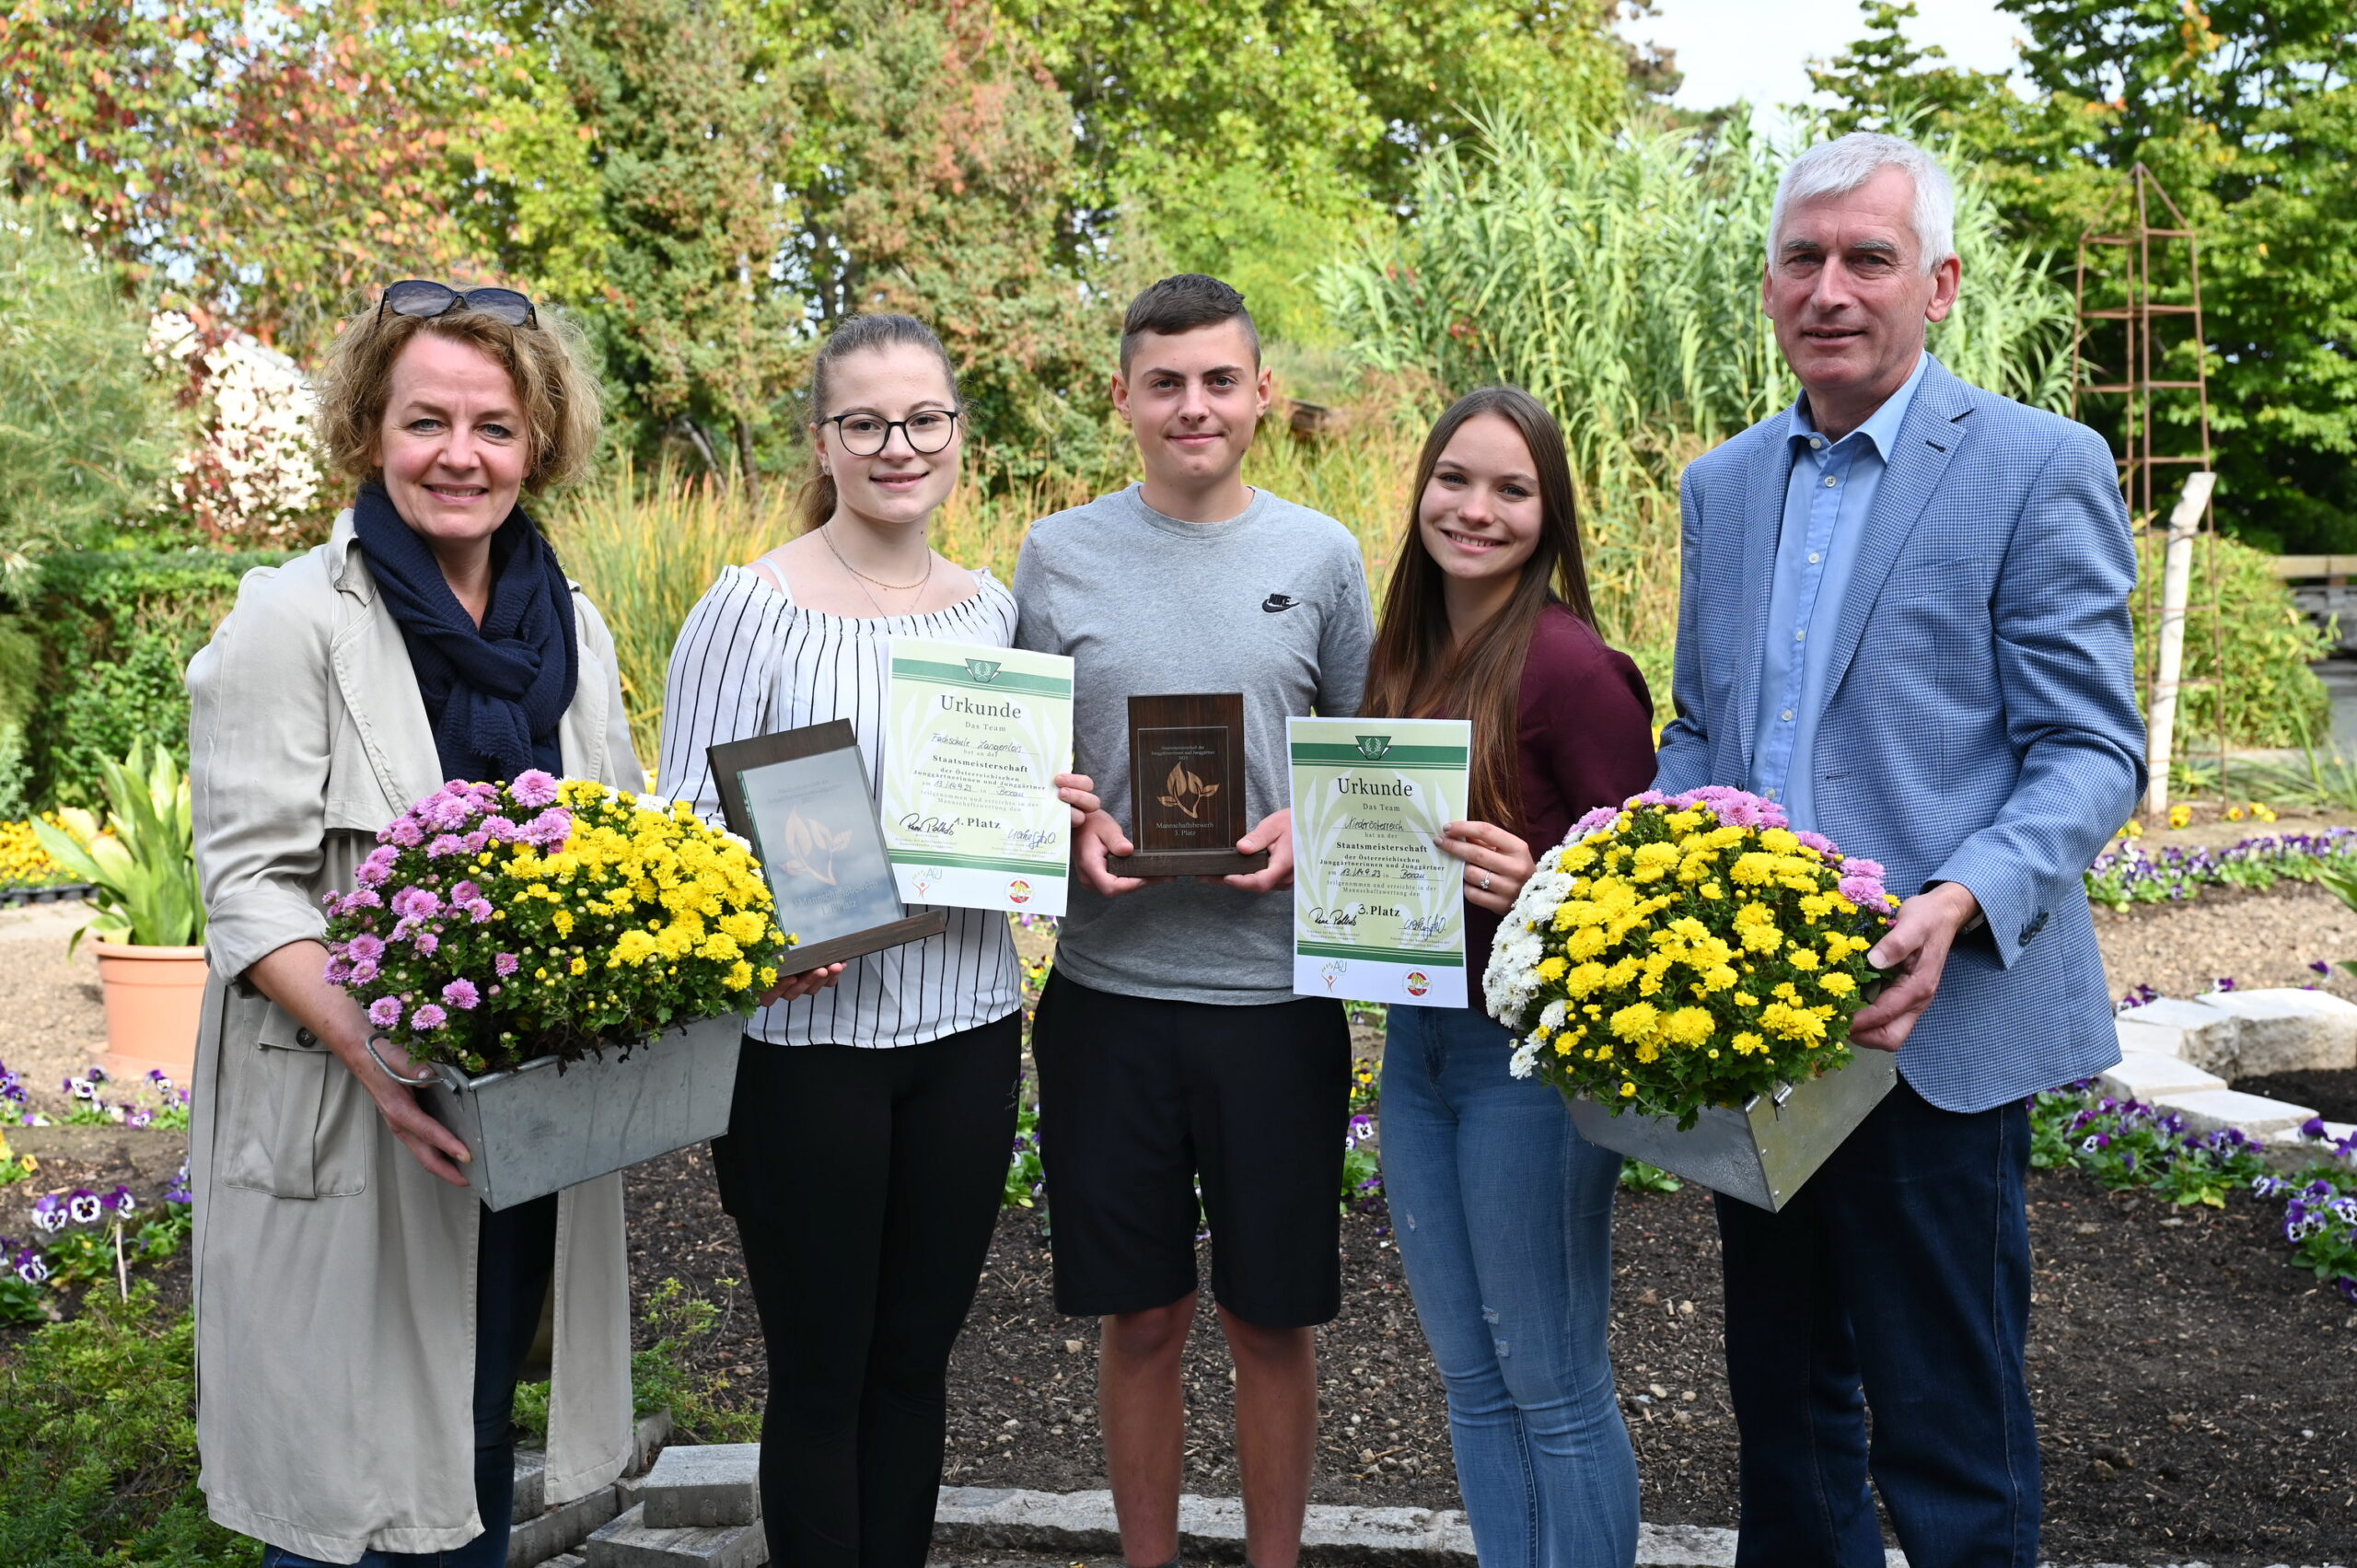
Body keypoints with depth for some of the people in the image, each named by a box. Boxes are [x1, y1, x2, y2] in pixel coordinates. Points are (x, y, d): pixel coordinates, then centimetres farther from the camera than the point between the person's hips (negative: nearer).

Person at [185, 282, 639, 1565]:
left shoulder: (569, 628, 7)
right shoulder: (295, 619, -10)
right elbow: (249, 884, -14)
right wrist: (373, 1054, -28)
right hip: (346, 1123, -5)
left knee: (475, 1441, 20)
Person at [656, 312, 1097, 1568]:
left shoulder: (991, 609, 7)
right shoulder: (753, 607, -8)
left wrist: (1058, 815, -5)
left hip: (966, 1027, 5)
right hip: (804, 1032, -4)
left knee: (916, 1361, 15)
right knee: (822, 1374, 8)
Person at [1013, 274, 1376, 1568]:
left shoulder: (1321, 555, 3)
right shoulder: (1057, 554, 3)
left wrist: (1306, 829, -10)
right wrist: (1069, 827, -11)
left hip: (1278, 990, 0)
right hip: (1108, 988, 0)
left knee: (1273, 1318, 10)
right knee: (1139, 1319, 11)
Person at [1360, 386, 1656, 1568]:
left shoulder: (1569, 663, -15)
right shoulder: (1408, 654, 8)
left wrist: (1537, 886, -29)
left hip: (1531, 1050, -8)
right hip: (1416, 1037, 8)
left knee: (1552, 1386, 4)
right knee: (1470, 1378, 17)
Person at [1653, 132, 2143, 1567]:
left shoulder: (2040, 466, -5)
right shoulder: (1723, 484, 13)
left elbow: (2092, 755, -9)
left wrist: (1959, 906, -26)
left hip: (1932, 1027, -5)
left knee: (1948, 1436, 4)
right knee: (1781, 1402, 19)